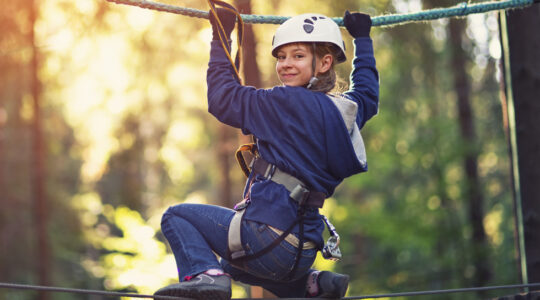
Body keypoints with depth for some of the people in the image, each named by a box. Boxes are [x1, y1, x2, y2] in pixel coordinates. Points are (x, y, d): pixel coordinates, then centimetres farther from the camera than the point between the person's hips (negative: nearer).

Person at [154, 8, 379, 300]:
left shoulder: (288, 104, -12)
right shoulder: (347, 109, 10)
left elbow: (222, 99, -4)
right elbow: (366, 92, 36)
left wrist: (221, 37, 6)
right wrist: (361, 38, 50)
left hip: (271, 237, -8)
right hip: (304, 250, 8)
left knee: (177, 216, 5)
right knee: (232, 264, 37)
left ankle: (204, 273, -19)